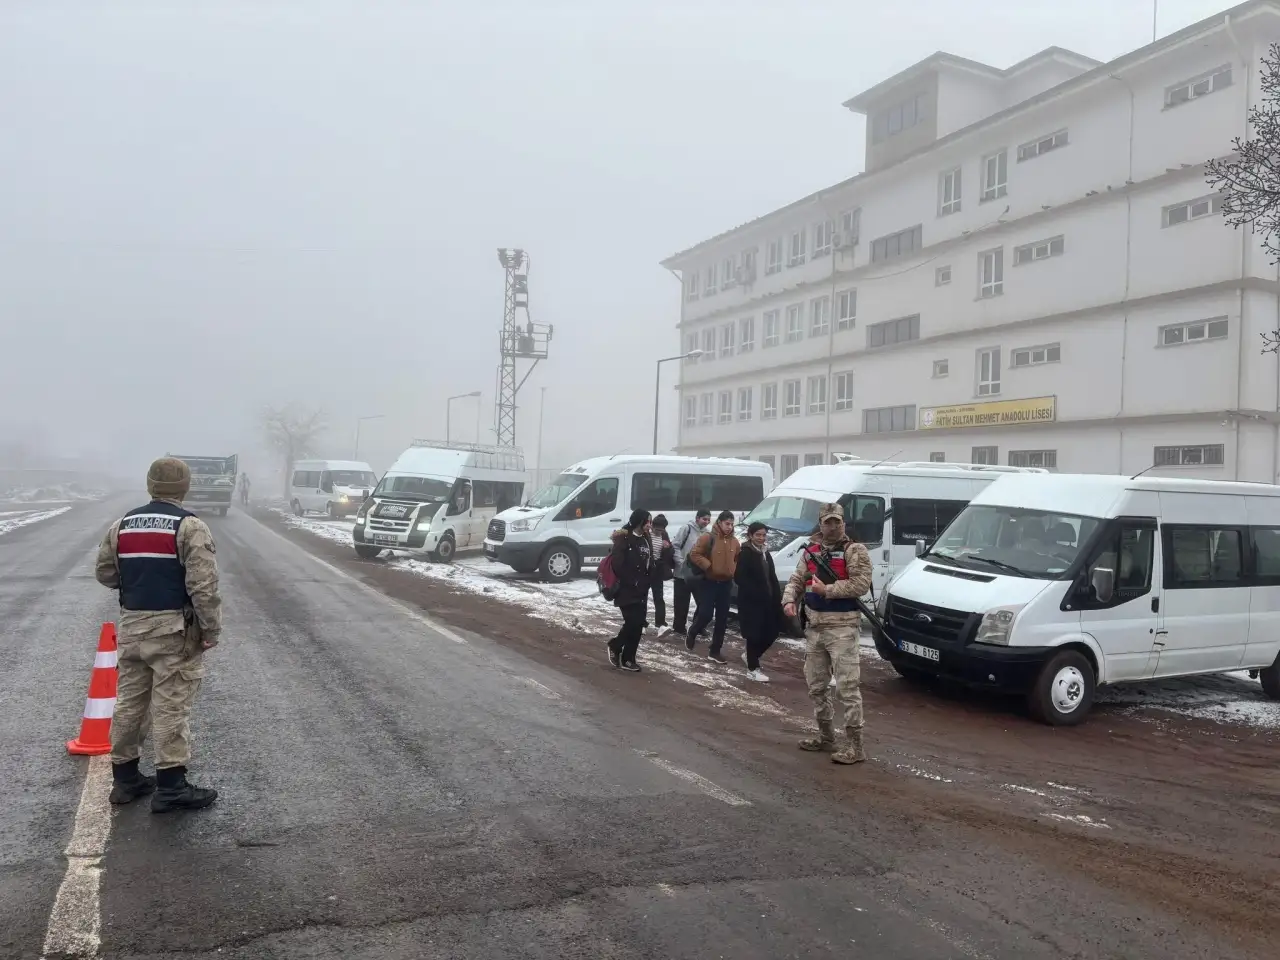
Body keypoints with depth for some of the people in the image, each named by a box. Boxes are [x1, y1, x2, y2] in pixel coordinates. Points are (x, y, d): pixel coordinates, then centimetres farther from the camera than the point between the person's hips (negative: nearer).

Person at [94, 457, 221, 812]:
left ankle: (125, 777, 25)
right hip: (174, 629, -6)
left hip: (131, 626, 6)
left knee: (129, 701, 15)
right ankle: (171, 785, 3)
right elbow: (203, 585, -18)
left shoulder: (122, 525, 8)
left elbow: (104, 573, 15)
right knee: (171, 706, -2)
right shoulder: (190, 526, -12)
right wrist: (211, 629, -11)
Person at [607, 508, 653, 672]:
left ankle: (628, 659, 15)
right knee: (632, 623, -10)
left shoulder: (645, 539, 12)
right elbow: (617, 565, -18)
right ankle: (615, 646, 16)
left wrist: (647, 584, 5)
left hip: (641, 591, 8)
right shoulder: (624, 539, -12)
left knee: (638, 625, 6)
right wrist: (630, 583, -14)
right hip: (627, 591, -8)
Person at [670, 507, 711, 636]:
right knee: (681, 603, 5)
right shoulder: (687, 528, -10)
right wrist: (680, 561, -18)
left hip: (698, 574, 5)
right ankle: (678, 627, 16)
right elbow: (675, 546, -11)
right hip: (682, 573, -5)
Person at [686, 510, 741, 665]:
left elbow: (738, 560, 20)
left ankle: (715, 651, 13)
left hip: (726, 584, 5)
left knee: (722, 619, 5)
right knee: (705, 615, -7)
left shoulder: (734, 542, 7)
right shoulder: (708, 538, -10)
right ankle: (691, 635, 24)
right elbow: (694, 554, -13)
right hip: (709, 582, -5)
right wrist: (708, 566, -19)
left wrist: (733, 570, 2)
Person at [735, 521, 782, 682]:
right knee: (755, 634, -3)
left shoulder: (765, 553, 14)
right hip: (751, 601, -8)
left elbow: (772, 578, 15)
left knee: (771, 633, 9)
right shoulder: (745, 553, -9)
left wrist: (777, 597, 4)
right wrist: (755, 593, -20)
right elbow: (739, 578, -17)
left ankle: (750, 656, 29)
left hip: (767, 601, 8)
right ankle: (753, 668, 10)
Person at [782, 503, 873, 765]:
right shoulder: (810, 552, 13)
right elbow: (796, 580, 14)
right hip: (814, 628, 7)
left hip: (841, 628, -7)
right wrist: (789, 600, -6)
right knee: (816, 686, 15)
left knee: (847, 687, -7)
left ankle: (854, 745, -1)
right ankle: (826, 736, 29)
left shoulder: (854, 550, -7)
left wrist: (827, 590, -20)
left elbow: (861, 584, -18)